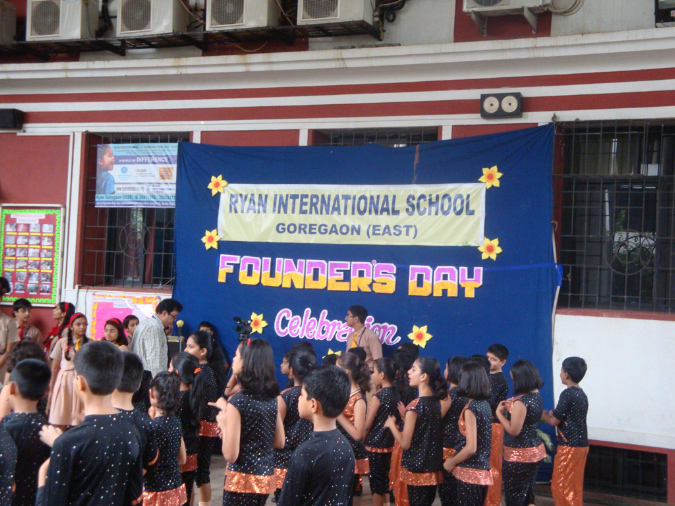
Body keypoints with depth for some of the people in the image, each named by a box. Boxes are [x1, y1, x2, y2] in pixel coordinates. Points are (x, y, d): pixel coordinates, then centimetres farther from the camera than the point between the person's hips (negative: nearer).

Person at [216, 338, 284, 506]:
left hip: (243, 479, -7)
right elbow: (280, 442, 12)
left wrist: (223, 425, -3)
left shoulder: (237, 401, -17)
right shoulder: (271, 399, 2)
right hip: (265, 477, 7)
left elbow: (230, 455, -17)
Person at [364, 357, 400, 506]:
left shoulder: (377, 396, -19)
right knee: (384, 477, 18)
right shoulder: (395, 393, 1)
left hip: (376, 444, -7)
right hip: (390, 443, 7)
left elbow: (367, 425, -15)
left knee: (376, 479, 3)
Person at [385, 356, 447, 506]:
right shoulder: (437, 402, 2)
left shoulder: (415, 405, -20)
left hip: (416, 469, -7)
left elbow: (405, 443, -17)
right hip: (434, 468, 7)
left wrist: (391, 425, -2)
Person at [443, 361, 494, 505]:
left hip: (470, 472, -8)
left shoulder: (471, 408, -17)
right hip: (483, 470, 8)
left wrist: (451, 462, -7)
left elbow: (470, 448, -21)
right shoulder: (485, 404, 7)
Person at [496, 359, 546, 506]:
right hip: (536, 451, 9)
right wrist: (511, 406, 7)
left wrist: (499, 413, -13)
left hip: (520, 455, -9)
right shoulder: (537, 396, 5)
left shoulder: (521, 403, -23)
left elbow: (513, 430, -23)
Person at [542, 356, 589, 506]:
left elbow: (554, 421, -12)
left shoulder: (567, 394, -16)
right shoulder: (581, 394, 9)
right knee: (575, 486, 16)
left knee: (560, 486, 0)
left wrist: (542, 414, 4)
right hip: (582, 445, 9)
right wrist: (552, 414, 14)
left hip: (569, 446, -9)